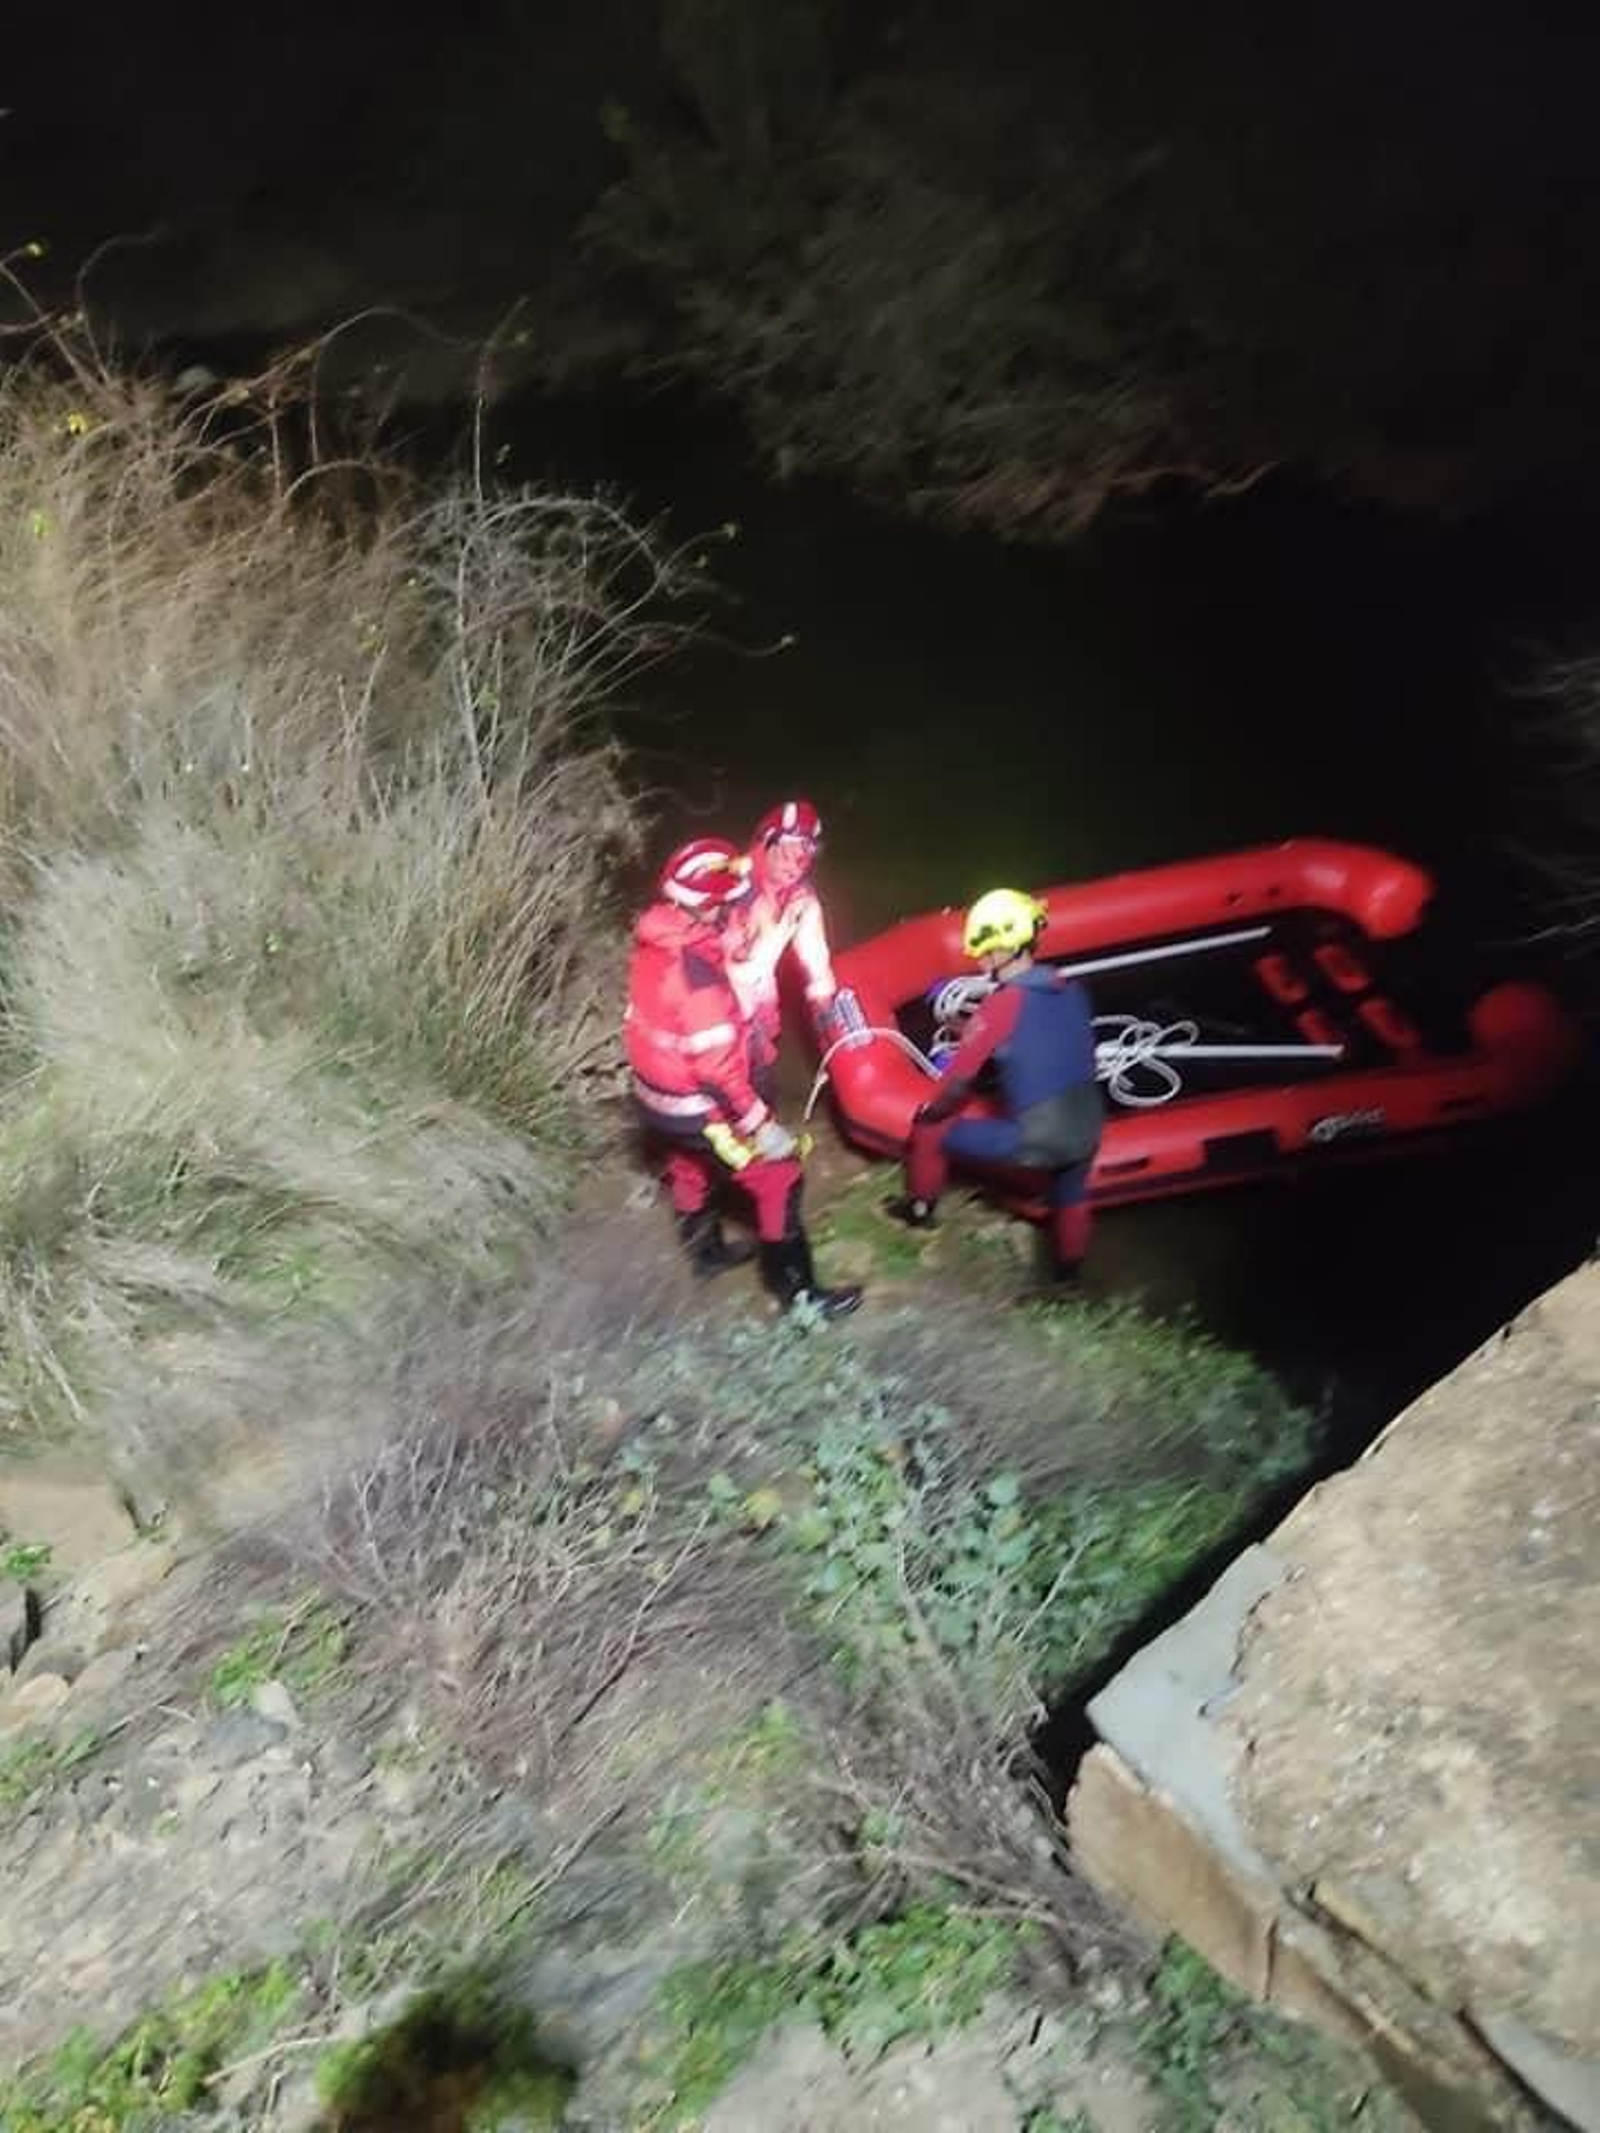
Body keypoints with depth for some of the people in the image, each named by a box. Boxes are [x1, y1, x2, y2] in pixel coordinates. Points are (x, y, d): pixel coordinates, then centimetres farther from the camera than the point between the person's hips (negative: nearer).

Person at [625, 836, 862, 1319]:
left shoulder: (657, 938, -7)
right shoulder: (698, 973, -34)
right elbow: (717, 1065, -31)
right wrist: (762, 1125, -22)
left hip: (654, 1095, 9)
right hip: (695, 1107, -9)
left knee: (692, 1169, 31)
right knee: (778, 1179, 4)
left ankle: (705, 1250, 55)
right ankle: (797, 1291, 15)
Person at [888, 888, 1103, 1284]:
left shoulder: (1002, 1005, -17)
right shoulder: (1071, 988, 0)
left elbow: (959, 1079, -12)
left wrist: (931, 1114, 7)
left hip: (1036, 1138, -6)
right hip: (1087, 1127, 6)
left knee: (929, 1132, 14)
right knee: (1071, 1197, 36)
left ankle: (920, 1208, 37)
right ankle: (1068, 1268, 59)